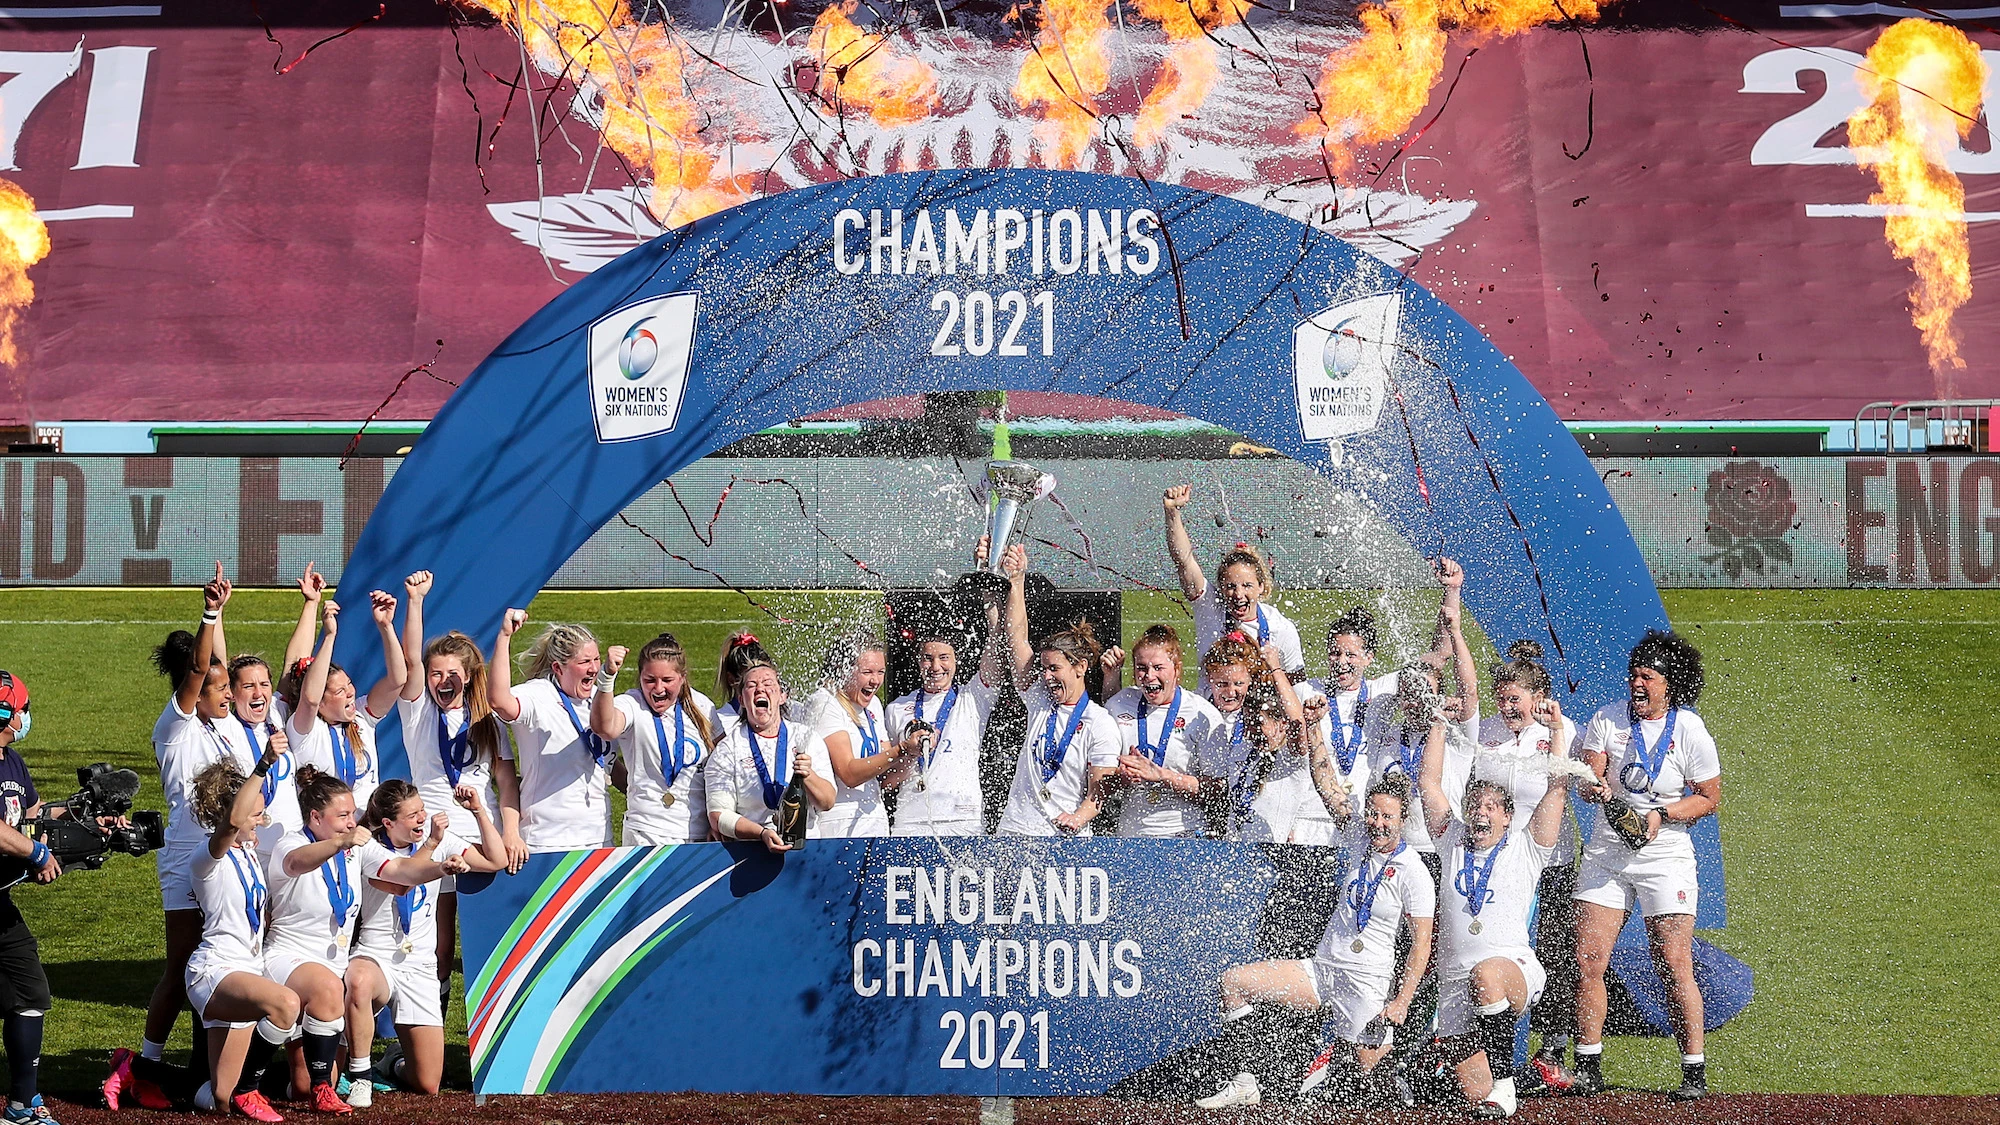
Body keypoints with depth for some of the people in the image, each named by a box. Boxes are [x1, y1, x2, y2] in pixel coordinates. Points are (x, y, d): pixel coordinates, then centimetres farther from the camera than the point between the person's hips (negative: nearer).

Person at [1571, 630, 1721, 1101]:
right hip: (1606, 852, 3)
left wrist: (1662, 815, -14)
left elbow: (1709, 797, 0)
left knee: (1674, 969, -7)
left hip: (1665, 856, -3)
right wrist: (1593, 788, -25)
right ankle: (1588, 1068, 6)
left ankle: (1694, 1072, 3)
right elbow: (1589, 778, -1)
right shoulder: (1608, 720, 2)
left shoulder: (1690, 731, -5)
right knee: (1587, 961, -4)